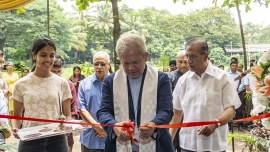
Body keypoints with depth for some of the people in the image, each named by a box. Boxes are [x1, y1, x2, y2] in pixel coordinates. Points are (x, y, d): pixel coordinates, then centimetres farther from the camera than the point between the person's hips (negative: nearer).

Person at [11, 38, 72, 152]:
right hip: (30, 139, 0)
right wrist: (15, 128, -13)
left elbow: (67, 114, 5)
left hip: (56, 139, 1)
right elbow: (17, 115, 7)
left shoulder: (62, 83, 2)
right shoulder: (21, 84, 1)